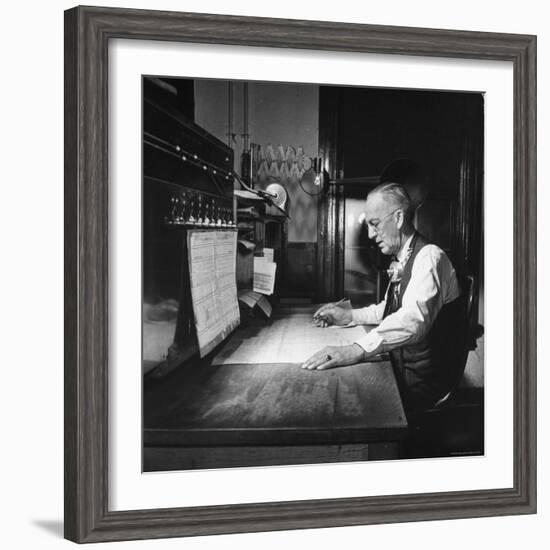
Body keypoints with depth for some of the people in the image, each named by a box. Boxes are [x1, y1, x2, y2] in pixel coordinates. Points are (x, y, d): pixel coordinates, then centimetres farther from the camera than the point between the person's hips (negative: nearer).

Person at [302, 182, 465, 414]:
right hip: (399, 369, 9)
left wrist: (357, 350, -47)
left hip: (422, 383, -9)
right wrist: (350, 315, 10)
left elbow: (414, 318, -36)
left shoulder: (429, 257, -19)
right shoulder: (401, 261, 11)